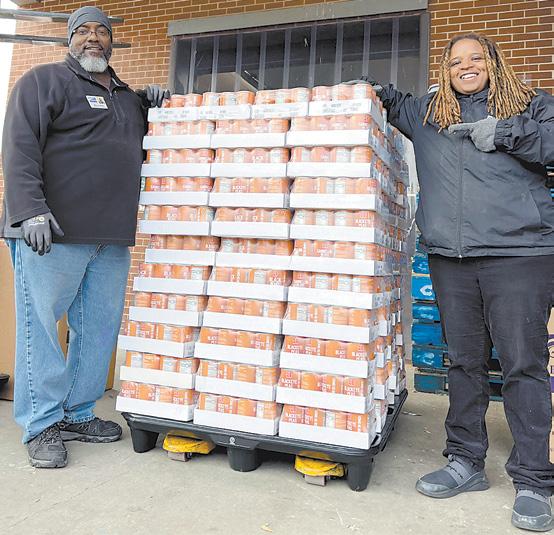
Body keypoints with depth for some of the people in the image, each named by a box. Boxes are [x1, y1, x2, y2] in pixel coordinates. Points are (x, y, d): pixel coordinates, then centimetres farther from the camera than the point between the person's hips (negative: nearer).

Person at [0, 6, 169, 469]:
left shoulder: (127, 96, 23)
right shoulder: (43, 81, 4)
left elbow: (136, 145, 36)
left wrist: (148, 105, 17)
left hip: (112, 239, 7)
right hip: (50, 232, -6)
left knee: (99, 329, 8)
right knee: (40, 325, -2)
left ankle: (78, 414, 22)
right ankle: (42, 426, 10)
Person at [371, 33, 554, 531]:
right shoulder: (427, 114, 19)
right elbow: (391, 101, 36)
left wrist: (503, 133, -9)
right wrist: (373, 91, 16)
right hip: (450, 258, 3)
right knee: (465, 362, 9)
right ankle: (466, 463, 22)